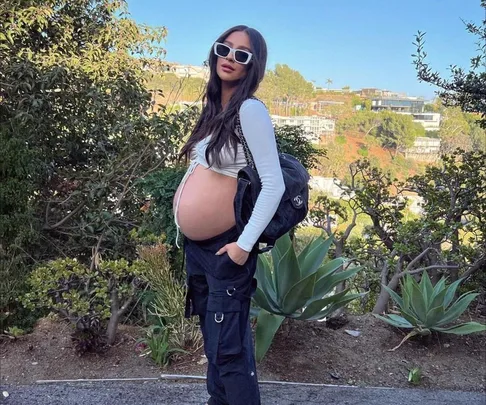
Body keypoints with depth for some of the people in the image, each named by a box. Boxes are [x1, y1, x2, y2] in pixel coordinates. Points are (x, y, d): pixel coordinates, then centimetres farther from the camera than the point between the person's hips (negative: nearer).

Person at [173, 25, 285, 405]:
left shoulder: (250, 109, -15)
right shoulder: (214, 108, 9)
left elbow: (274, 185, -20)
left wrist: (244, 244, -20)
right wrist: (185, 213, 16)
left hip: (225, 248, -8)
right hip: (196, 246, 8)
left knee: (229, 350, 0)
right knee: (214, 341, 21)